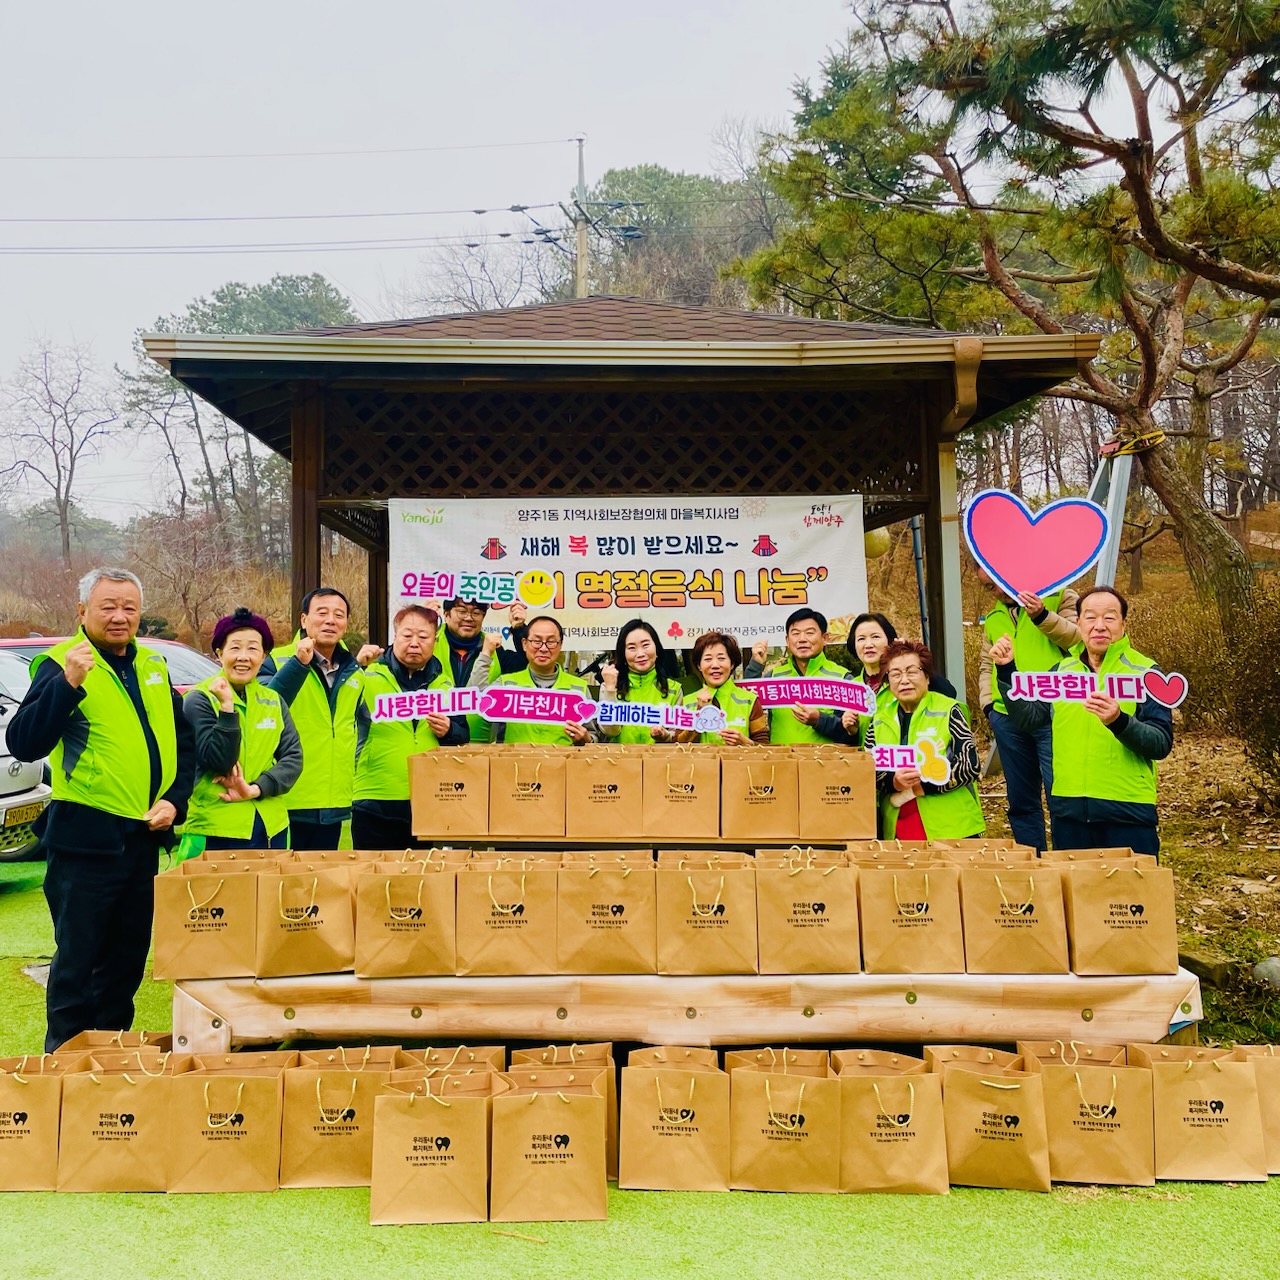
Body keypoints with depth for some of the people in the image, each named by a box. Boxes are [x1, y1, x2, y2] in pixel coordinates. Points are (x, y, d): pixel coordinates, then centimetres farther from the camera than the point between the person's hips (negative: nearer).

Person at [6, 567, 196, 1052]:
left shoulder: (152, 665, 10)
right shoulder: (61, 664, -8)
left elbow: (182, 740, 17)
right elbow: (23, 744, -19)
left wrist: (174, 798, 3)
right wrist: (67, 683, -30)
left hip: (143, 836, 6)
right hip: (85, 837, -6)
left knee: (129, 955, 16)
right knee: (77, 958, 3)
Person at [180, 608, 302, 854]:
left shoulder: (274, 701, 8)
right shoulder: (199, 699, -4)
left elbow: (293, 756, 1)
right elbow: (219, 762, -13)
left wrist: (255, 789, -13)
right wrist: (227, 707, -21)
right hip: (215, 829, -4)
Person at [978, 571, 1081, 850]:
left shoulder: (1059, 597, 5)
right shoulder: (994, 617, 20)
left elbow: (1078, 638, -9)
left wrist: (1042, 616, -22)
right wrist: (988, 702, 12)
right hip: (1007, 719, 5)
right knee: (1020, 800, 10)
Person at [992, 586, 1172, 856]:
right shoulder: (1061, 671, 10)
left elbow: (1162, 744, -11)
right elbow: (1028, 720, 5)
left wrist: (1120, 721, -29)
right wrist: (1006, 671, -3)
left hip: (1128, 813, -4)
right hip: (1068, 810, 4)